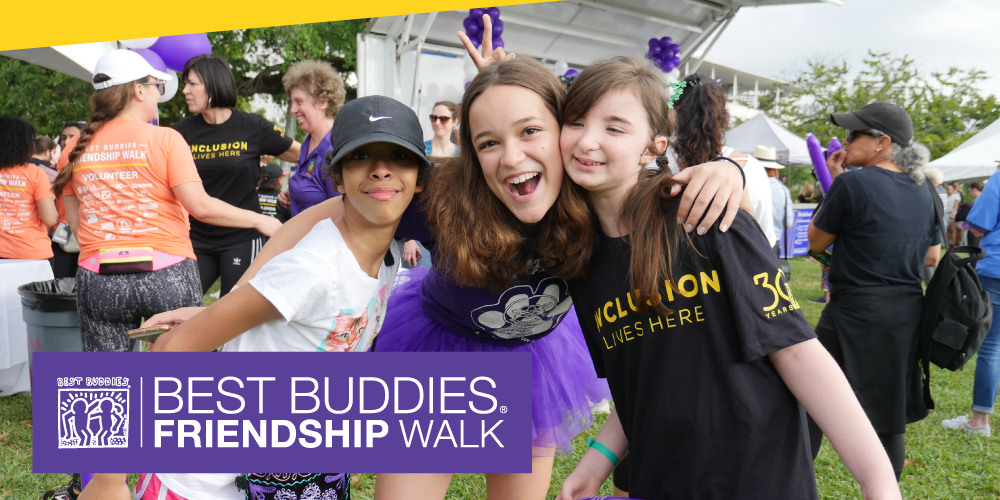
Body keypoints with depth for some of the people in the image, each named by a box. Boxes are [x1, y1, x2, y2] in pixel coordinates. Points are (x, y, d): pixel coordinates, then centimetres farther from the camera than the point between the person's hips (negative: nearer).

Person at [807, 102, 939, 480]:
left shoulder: (853, 184, -15)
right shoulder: (923, 192, 7)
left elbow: (817, 242, -4)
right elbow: (932, 256, 15)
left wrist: (833, 183, 1)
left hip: (856, 311, -6)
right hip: (908, 312, 7)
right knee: (888, 416, 15)